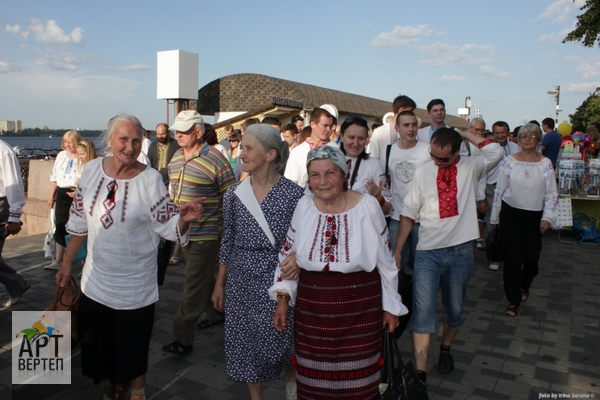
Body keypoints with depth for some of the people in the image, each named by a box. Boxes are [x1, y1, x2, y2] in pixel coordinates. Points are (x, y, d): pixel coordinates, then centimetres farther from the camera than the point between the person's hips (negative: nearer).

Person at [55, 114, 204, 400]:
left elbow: (169, 226, -13)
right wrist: (67, 262, 11)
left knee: (134, 342, 11)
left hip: (135, 284, -4)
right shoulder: (92, 170, -4)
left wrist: (183, 218, -35)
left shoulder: (150, 179, -16)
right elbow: (79, 223, 6)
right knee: (98, 339, 17)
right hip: (96, 279, 4)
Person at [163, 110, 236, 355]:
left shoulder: (215, 159, -15)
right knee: (204, 279, 21)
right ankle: (216, 313, 40)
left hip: (205, 233, -7)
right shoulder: (176, 158, 8)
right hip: (182, 231, 8)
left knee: (194, 288, -3)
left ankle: (183, 339, 5)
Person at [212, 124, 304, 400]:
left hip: (277, 277, -3)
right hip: (241, 279, 4)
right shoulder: (234, 194, 1)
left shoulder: (293, 193, -9)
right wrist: (219, 284, 10)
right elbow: (227, 242, 8)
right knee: (246, 343, 11)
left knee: (280, 340, 5)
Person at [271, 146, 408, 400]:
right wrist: (282, 298, 1)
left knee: (357, 378, 9)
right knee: (314, 378, 13)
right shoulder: (304, 206, -2)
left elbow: (385, 259, 0)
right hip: (311, 307, 2)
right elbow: (288, 254, 8)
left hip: (360, 306, -2)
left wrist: (390, 306, 4)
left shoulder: (367, 206, -8)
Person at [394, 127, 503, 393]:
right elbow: (409, 213, 4)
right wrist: (397, 249, 2)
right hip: (427, 252, -1)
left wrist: (465, 134, -7)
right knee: (422, 313, -6)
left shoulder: (470, 167, 2)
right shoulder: (423, 173, 1)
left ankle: (445, 348, 43)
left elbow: (496, 152, -18)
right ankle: (419, 374, 0)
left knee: (455, 310, 16)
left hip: (460, 251, 1)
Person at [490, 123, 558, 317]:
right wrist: (495, 216, 4)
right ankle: (514, 300, 12)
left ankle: (524, 287, 38)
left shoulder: (546, 164, 0)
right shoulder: (509, 162, -2)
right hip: (511, 214, -1)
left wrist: (547, 217, -7)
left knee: (531, 257, 6)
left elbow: (551, 193, 1)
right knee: (512, 257, 0)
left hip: (534, 217, 1)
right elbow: (499, 190, 2)